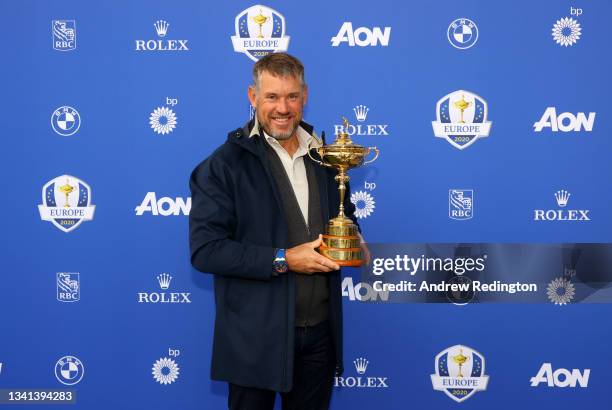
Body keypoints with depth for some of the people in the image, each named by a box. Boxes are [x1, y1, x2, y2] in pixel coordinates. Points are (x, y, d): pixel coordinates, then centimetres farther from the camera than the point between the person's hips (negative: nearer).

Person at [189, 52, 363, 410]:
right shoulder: (224, 165, -11)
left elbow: (344, 216, 20)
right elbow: (205, 250, -17)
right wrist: (282, 260, -20)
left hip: (321, 331, 5)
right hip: (255, 336, -5)